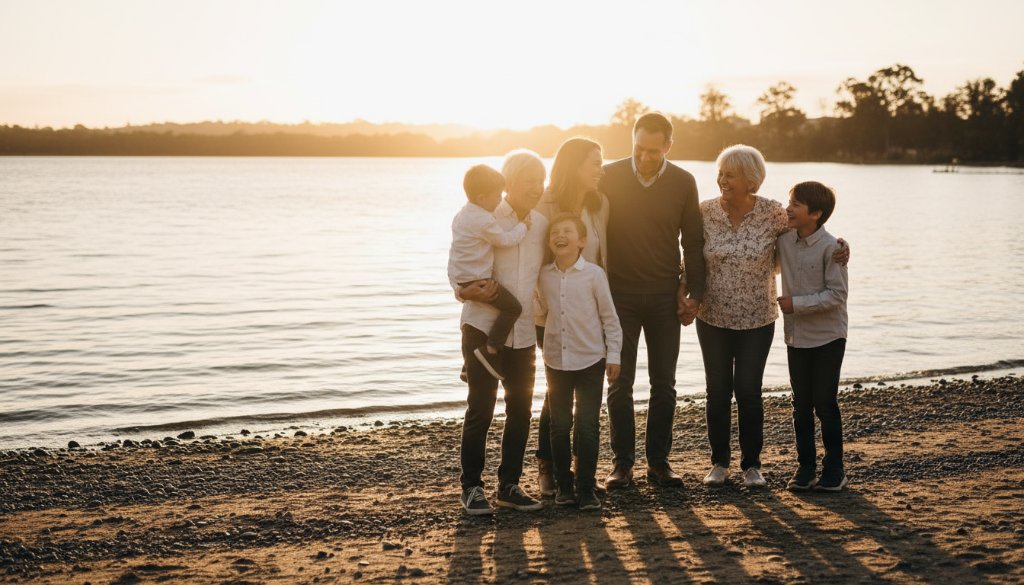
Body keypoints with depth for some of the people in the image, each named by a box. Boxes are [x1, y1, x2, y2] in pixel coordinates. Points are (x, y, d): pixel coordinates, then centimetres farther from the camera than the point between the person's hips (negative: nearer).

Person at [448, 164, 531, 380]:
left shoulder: (463, 214, 12)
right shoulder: (484, 220, -19)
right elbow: (506, 240, -12)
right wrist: (523, 226, 2)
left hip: (459, 275, 10)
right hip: (475, 278, -10)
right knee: (513, 307, -11)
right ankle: (490, 350, -13)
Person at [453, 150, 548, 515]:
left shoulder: (541, 224, 10)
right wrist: (466, 291, -25)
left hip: (523, 333, 5)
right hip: (483, 326, -5)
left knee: (520, 410, 7)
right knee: (480, 409, -2)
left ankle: (509, 485, 18)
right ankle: (472, 486, 8)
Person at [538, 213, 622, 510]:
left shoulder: (594, 274, -9)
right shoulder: (544, 276, 0)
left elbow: (609, 317, -3)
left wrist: (613, 355, -3)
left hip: (590, 361, -3)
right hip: (556, 361, 3)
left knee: (588, 427, -2)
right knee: (559, 426, 8)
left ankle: (586, 488, 7)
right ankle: (564, 485, 20)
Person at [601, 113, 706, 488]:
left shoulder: (683, 183, -1)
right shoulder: (610, 176, -5)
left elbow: (693, 242, 5)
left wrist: (694, 293, 0)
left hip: (665, 296, 1)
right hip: (619, 295, -1)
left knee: (664, 384, 5)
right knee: (620, 384, 2)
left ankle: (658, 461, 15)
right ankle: (622, 463, 10)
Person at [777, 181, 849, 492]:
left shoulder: (830, 247, -17)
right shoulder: (784, 240, 0)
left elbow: (837, 294, -18)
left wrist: (797, 303, -18)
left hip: (827, 337, -5)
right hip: (796, 335, 5)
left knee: (825, 403, 0)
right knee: (801, 405, 9)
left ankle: (834, 468, 12)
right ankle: (805, 466, 19)